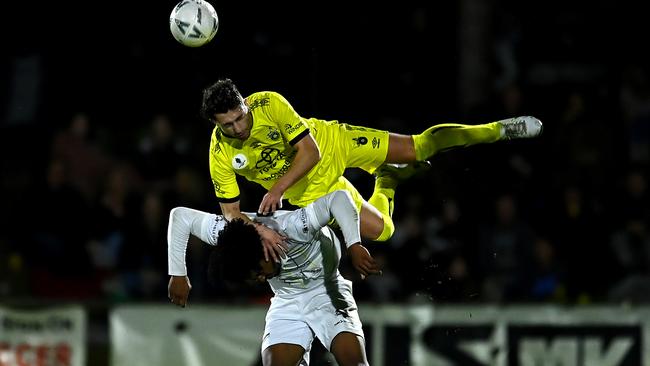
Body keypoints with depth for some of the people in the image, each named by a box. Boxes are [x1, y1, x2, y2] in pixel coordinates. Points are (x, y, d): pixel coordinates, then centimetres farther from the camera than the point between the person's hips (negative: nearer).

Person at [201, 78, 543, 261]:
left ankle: (496, 130, 18)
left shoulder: (268, 104, -30)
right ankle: (388, 180, 32)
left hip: (331, 143, -2)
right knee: (380, 230, -1)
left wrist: (277, 188, -40)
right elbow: (230, 213, -17)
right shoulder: (221, 158, -25)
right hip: (312, 190, 2)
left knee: (417, 146, -5)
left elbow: (310, 151, -28)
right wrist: (258, 230, -38)